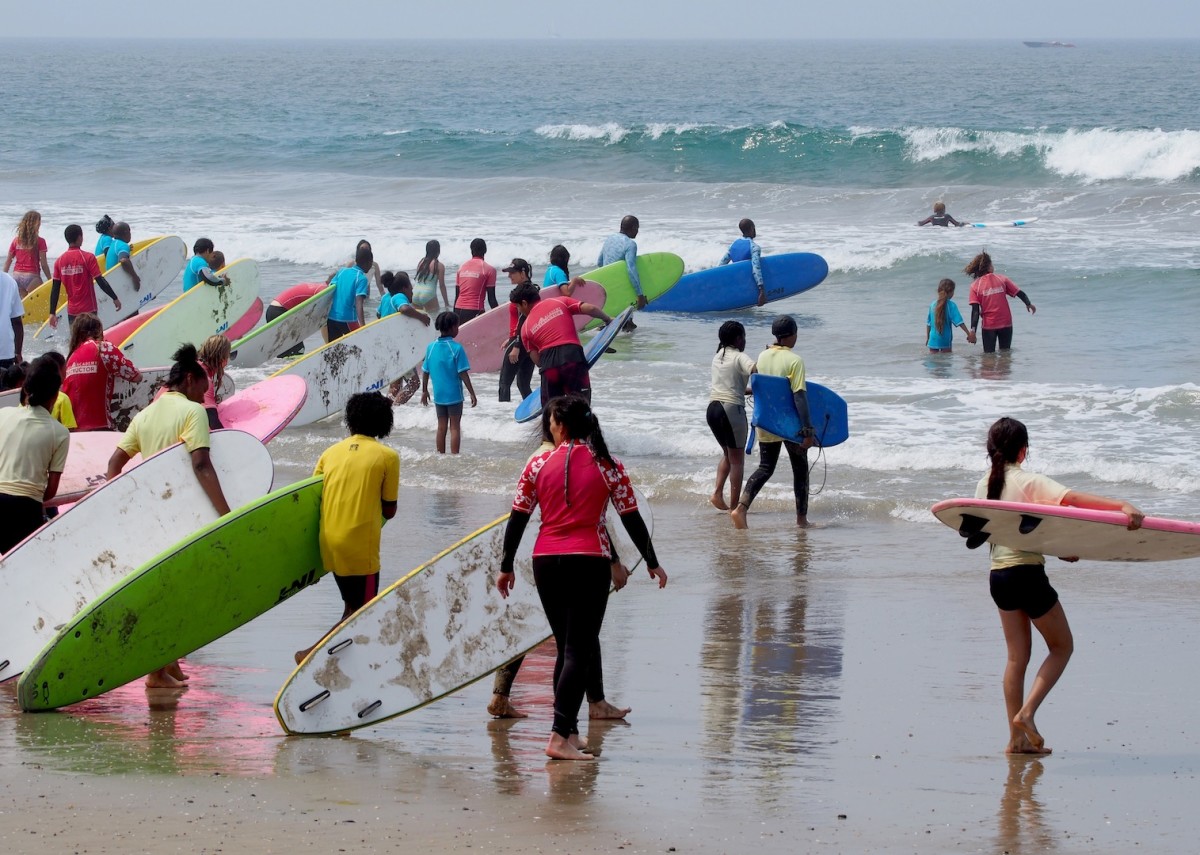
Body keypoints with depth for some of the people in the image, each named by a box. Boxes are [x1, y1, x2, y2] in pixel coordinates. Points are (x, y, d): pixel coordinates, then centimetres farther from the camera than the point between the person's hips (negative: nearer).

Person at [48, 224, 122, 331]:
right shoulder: (88, 258, -11)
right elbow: (101, 281, -13)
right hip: (88, 310, -4)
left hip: (72, 311, 4)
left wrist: (52, 313, 4)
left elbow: (55, 289, 1)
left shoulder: (59, 261, 1)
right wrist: (115, 298, -3)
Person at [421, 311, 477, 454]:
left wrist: (424, 391, 18)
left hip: (438, 394, 4)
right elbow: (463, 374, -14)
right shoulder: (456, 348, -14)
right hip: (454, 394, -4)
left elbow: (425, 372, 5)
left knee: (441, 427, 13)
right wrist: (472, 393, -8)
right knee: (455, 427, 3)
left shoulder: (431, 347, -1)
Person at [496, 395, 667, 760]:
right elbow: (631, 519, 2)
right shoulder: (607, 467, -1)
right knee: (579, 650, -5)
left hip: (546, 562, 3)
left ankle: (569, 731, 17)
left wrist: (506, 566, 13)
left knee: (566, 647, 16)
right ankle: (560, 736, -16)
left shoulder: (539, 463, 2)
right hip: (590, 562, -3)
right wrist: (652, 563, 14)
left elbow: (517, 518, 4)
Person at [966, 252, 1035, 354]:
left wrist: (973, 329, -11)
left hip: (988, 325, -1)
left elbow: (975, 310, -11)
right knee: (1005, 352, 16)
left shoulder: (975, 286, -5)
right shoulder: (1002, 279, -2)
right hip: (1006, 323, 1)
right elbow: (1020, 293, 1)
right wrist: (1028, 304, 20)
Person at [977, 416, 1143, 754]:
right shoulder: (1028, 482, -11)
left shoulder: (984, 485, 9)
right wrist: (1122, 505, -37)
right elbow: (1072, 498, -26)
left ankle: (1017, 738, 10)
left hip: (998, 574, 6)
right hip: (1026, 573, -6)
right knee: (1062, 647, 9)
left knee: (1017, 656, 11)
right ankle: (1026, 713, -5)